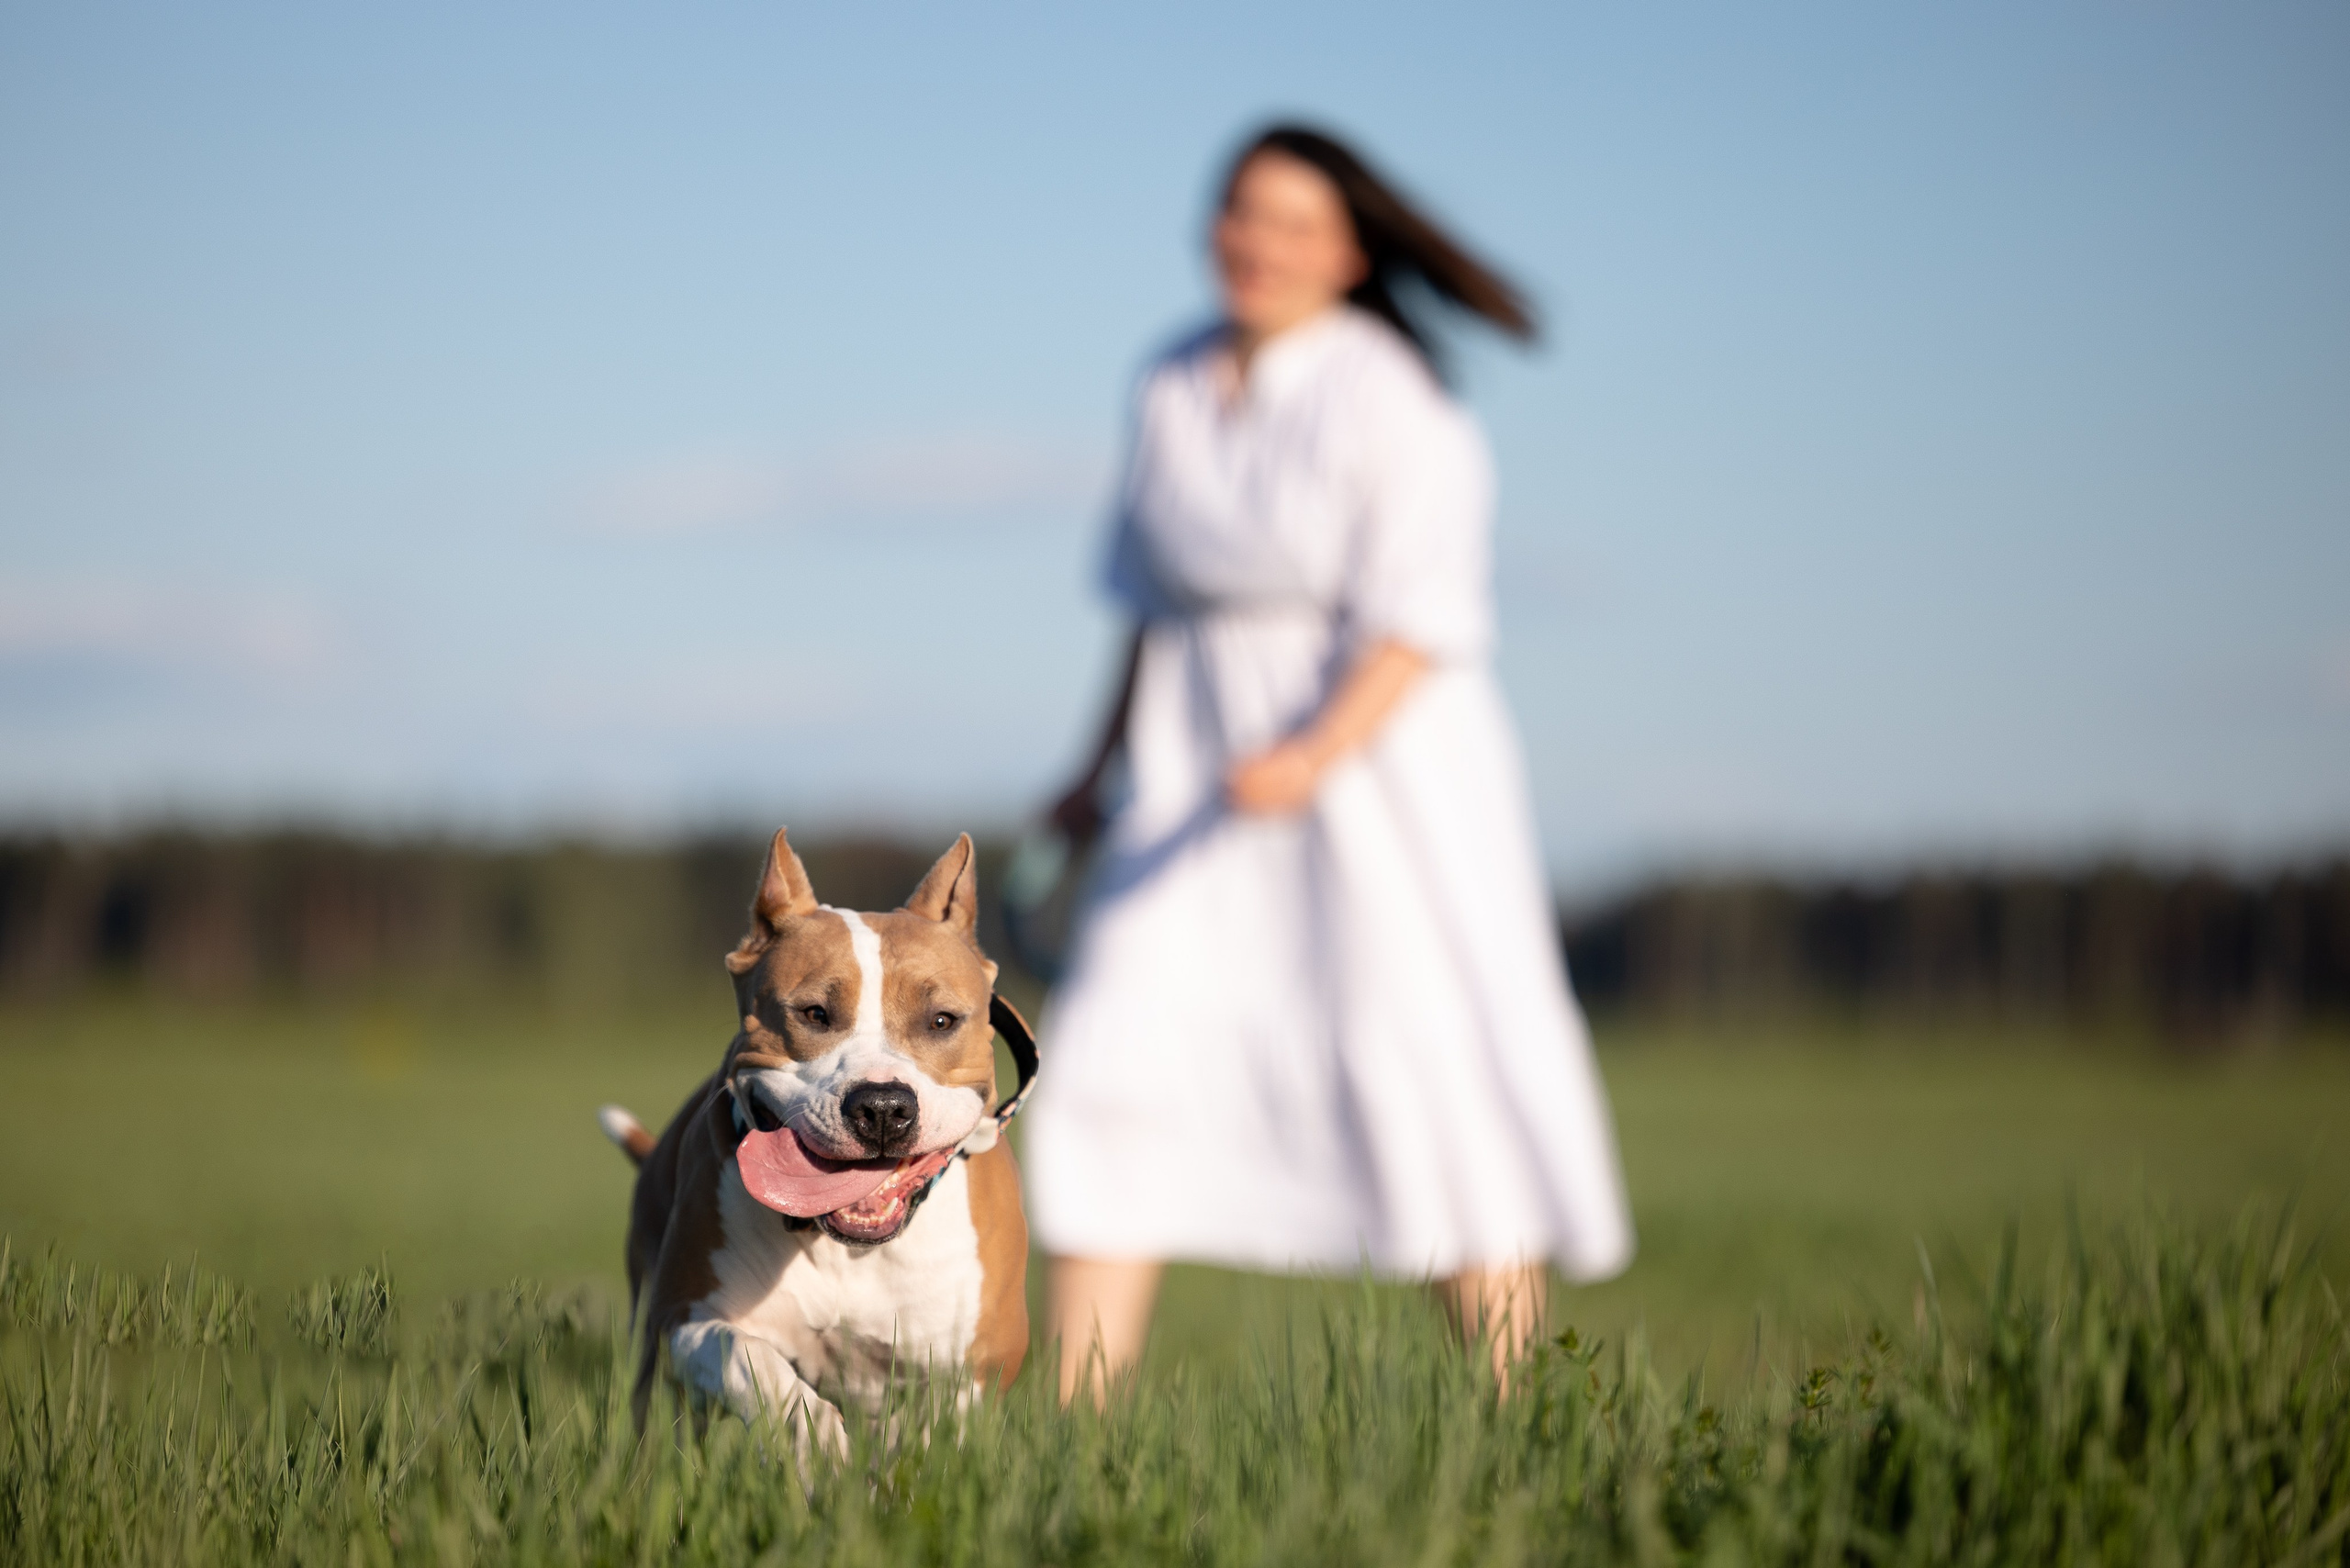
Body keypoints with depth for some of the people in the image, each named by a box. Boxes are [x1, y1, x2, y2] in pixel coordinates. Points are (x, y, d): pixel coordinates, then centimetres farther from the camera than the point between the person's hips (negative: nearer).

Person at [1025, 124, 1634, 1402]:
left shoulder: (1387, 396, -11)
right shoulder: (1175, 387, 8)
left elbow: (1421, 620, -15)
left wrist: (1315, 755, -28)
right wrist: (1100, 768, 15)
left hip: (1377, 754, -6)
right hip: (1203, 775, 6)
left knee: (1429, 1082, -5)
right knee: (1113, 1065, -3)